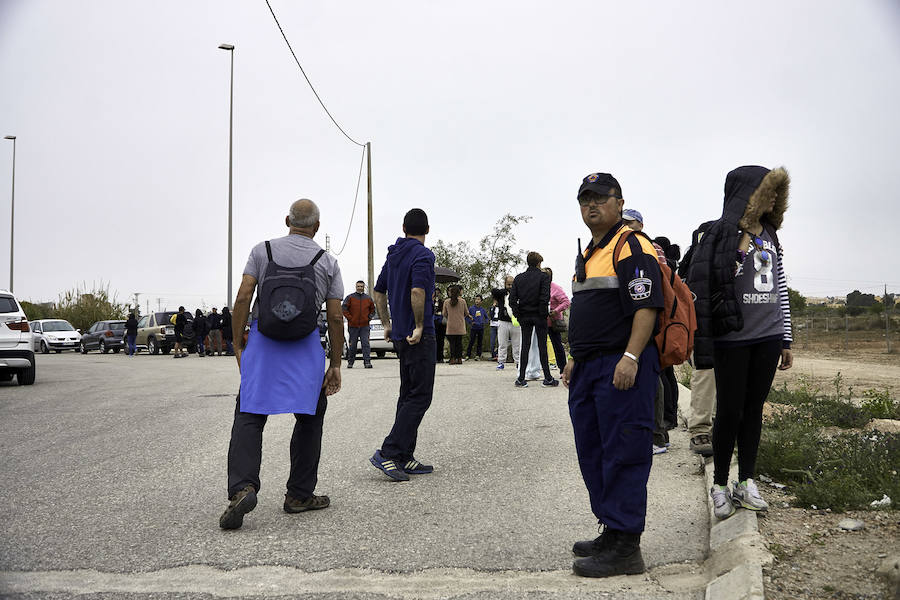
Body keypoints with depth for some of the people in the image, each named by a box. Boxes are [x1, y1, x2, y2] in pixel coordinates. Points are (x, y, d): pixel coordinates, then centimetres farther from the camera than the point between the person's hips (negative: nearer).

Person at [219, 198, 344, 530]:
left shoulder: (262, 250, 6)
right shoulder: (327, 262, 6)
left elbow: (243, 298, -3)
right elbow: (335, 318, 2)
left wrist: (238, 345, 3)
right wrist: (335, 365, 8)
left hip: (262, 339, 0)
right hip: (306, 346, 0)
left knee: (248, 417, 1)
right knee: (309, 418, 12)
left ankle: (242, 487, -18)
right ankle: (299, 495, 16)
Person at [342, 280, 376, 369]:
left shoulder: (368, 298, 10)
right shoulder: (350, 297, 2)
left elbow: (373, 310, 20)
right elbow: (343, 308, -1)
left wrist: (369, 317, 5)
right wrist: (349, 318, -7)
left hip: (364, 326, 1)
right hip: (353, 326, -1)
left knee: (366, 343, -8)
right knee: (352, 345, 6)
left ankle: (367, 361, -10)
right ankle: (350, 362, 18)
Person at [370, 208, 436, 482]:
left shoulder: (393, 255, 14)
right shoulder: (423, 255, -12)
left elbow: (379, 292, 21)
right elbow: (418, 290, -28)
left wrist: (387, 324, 25)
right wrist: (420, 325, -19)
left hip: (401, 335, 9)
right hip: (419, 336, -9)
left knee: (409, 395, 12)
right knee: (420, 396, -6)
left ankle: (405, 458, 14)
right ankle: (388, 453, -11)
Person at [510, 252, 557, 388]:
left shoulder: (519, 278, 6)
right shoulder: (543, 276, -6)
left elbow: (512, 298, -1)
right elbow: (545, 297, -16)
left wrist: (517, 314, 3)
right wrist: (545, 314, -8)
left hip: (524, 316, 3)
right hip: (539, 316, -3)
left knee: (525, 346, 7)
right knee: (542, 346, 2)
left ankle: (521, 379, 3)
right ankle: (548, 378, 4)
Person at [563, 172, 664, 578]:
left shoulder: (632, 247, -8)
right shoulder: (588, 254, 21)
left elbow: (646, 306, -17)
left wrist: (630, 357, -25)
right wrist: (576, 359, 24)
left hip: (623, 367, -10)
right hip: (589, 369, 10)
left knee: (622, 455, -6)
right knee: (592, 454, 13)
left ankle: (626, 547, 0)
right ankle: (610, 532, 25)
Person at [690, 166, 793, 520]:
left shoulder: (769, 235, 14)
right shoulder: (720, 235, -5)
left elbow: (780, 288, 18)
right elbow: (702, 288, -9)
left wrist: (785, 339, 15)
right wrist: (705, 344, -14)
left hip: (767, 337, 5)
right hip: (733, 338, -5)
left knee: (754, 408, 8)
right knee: (729, 411, 0)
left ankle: (746, 482, 16)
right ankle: (720, 485, 13)